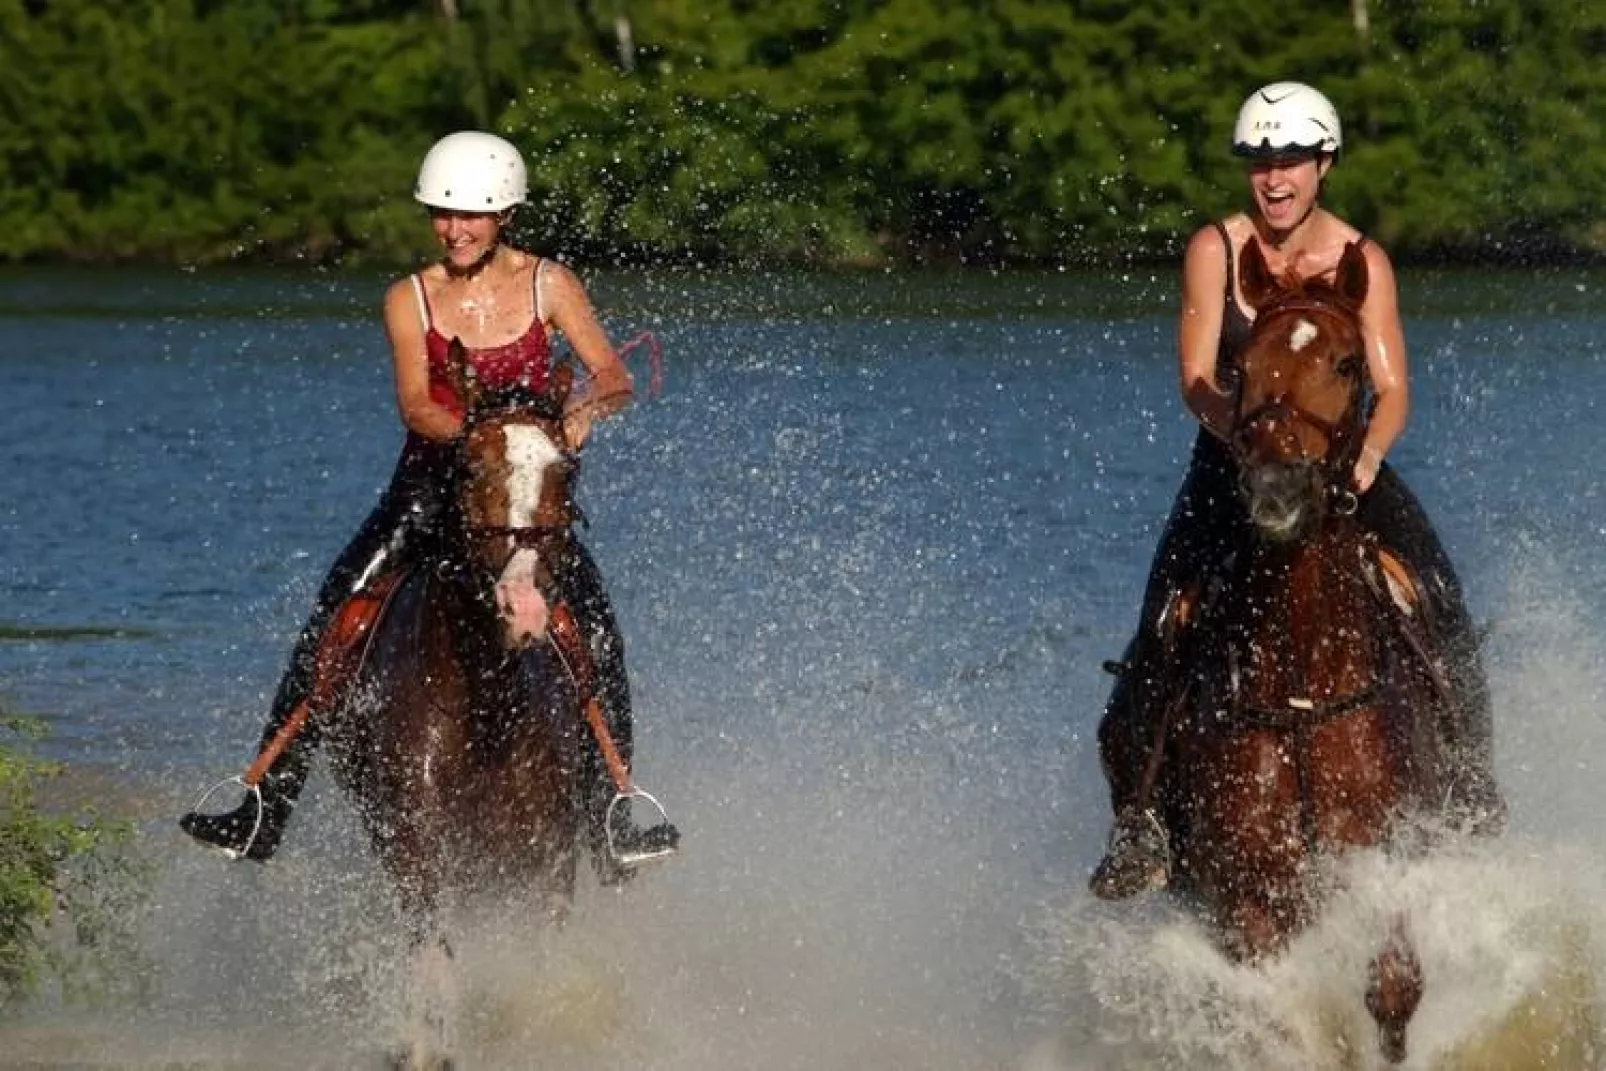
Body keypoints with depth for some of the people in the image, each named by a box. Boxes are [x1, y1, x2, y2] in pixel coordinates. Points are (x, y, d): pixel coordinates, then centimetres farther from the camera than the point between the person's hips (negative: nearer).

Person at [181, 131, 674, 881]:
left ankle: (607, 817, -17)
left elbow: (612, 376, -8)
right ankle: (266, 809, -13)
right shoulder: (410, 300, 1)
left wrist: (584, 409, -31)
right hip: (431, 485, 1)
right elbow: (415, 404, -12)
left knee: (596, 632, -22)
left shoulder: (547, 285, 0)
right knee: (328, 628, -15)